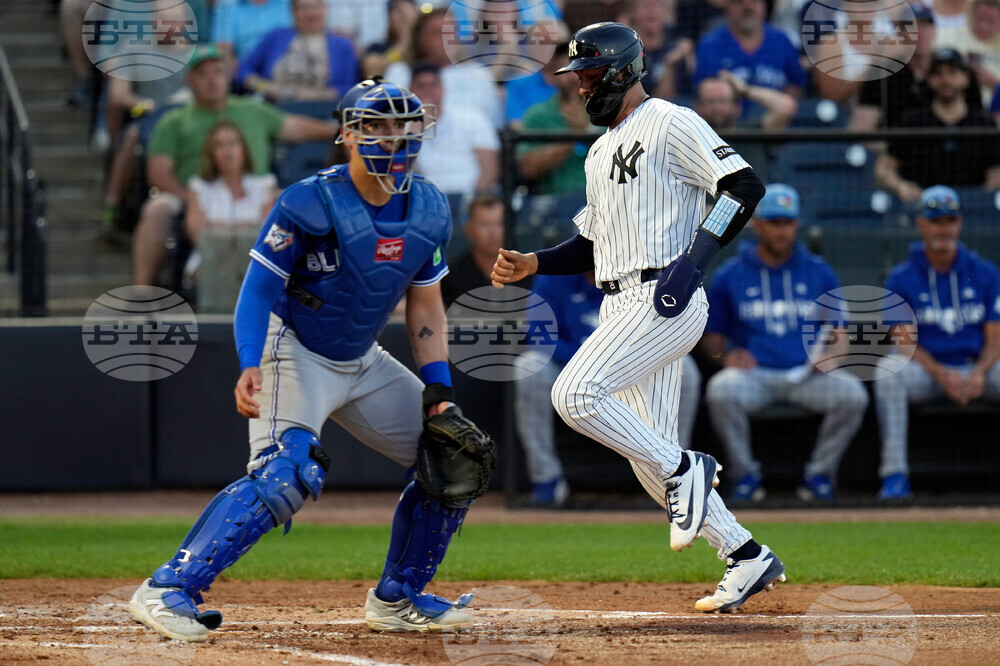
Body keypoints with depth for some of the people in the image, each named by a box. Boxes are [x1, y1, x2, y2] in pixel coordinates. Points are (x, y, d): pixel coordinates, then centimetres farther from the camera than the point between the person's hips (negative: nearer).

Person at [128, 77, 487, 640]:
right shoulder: (311, 203, -20)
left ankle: (397, 598, 19)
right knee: (286, 473, -29)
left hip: (363, 362, 7)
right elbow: (259, 287, -19)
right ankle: (168, 590, -27)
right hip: (294, 352, -7)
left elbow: (425, 304, 7)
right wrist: (251, 366, -33)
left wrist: (438, 385, -2)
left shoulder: (429, 210, -2)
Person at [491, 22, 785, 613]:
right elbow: (593, 245, 28)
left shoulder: (670, 124, -5)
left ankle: (686, 471, -11)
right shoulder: (601, 152, 24)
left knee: (576, 393, -23)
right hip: (623, 307, 10)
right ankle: (747, 557, 11)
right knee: (648, 453, 6)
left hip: (665, 299, -10)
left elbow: (745, 185, -15)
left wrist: (697, 257, -25)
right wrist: (531, 265, 12)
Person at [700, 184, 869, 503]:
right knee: (721, 390, -35)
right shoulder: (730, 276, 10)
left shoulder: (819, 273, 13)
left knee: (853, 394, -28)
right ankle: (746, 476, -15)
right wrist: (725, 355, -10)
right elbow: (711, 334, 13)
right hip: (754, 374, -1)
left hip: (808, 375, 1)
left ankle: (819, 475, -9)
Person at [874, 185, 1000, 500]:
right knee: (890, 370, -34)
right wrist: (942, 374, -22)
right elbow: (905, 342, -5)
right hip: (926, 371, -1)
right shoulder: (901, 279, 2)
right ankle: (894, 474, -36)